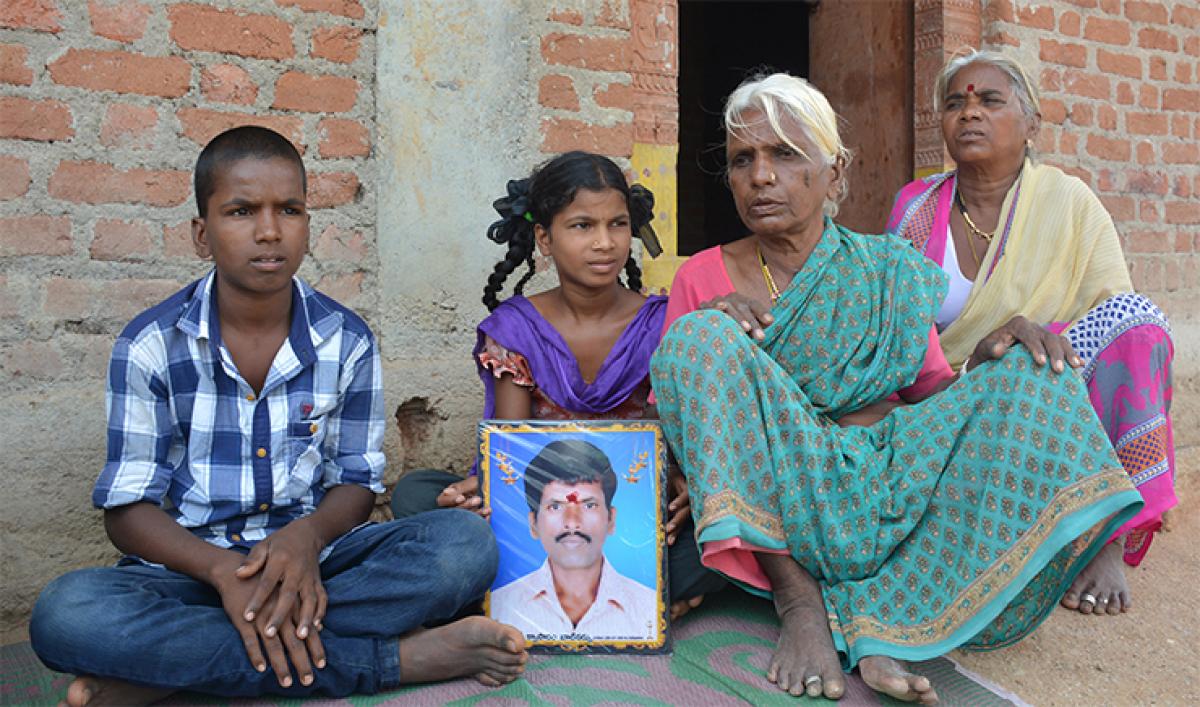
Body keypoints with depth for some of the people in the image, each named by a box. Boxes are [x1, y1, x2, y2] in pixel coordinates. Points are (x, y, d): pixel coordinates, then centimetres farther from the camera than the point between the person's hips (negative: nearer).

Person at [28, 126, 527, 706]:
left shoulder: (346, 341, 1)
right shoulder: (150, 347, -3)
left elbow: (356, 481, 4)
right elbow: (127, 507, -4)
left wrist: (307, 537, -21)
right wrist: (224, 569, -25)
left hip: (311, 558, 2)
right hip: (192, 566, -1)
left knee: (466, 543, -25)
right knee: (64, 615, -33)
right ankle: (395, 658, -30)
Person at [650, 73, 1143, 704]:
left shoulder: (888, 270, 8)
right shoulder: (702, 279, 4)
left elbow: (935, 392, 9)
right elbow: (675, 402, 1)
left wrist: (993, 356, -13)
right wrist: (712, 328, -18)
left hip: (885, 497, 3)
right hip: (770, 504, -2)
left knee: (1026, 377, -12)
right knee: (702, 338, -22)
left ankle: (880, 614, -23)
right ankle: (798, 598, -24)